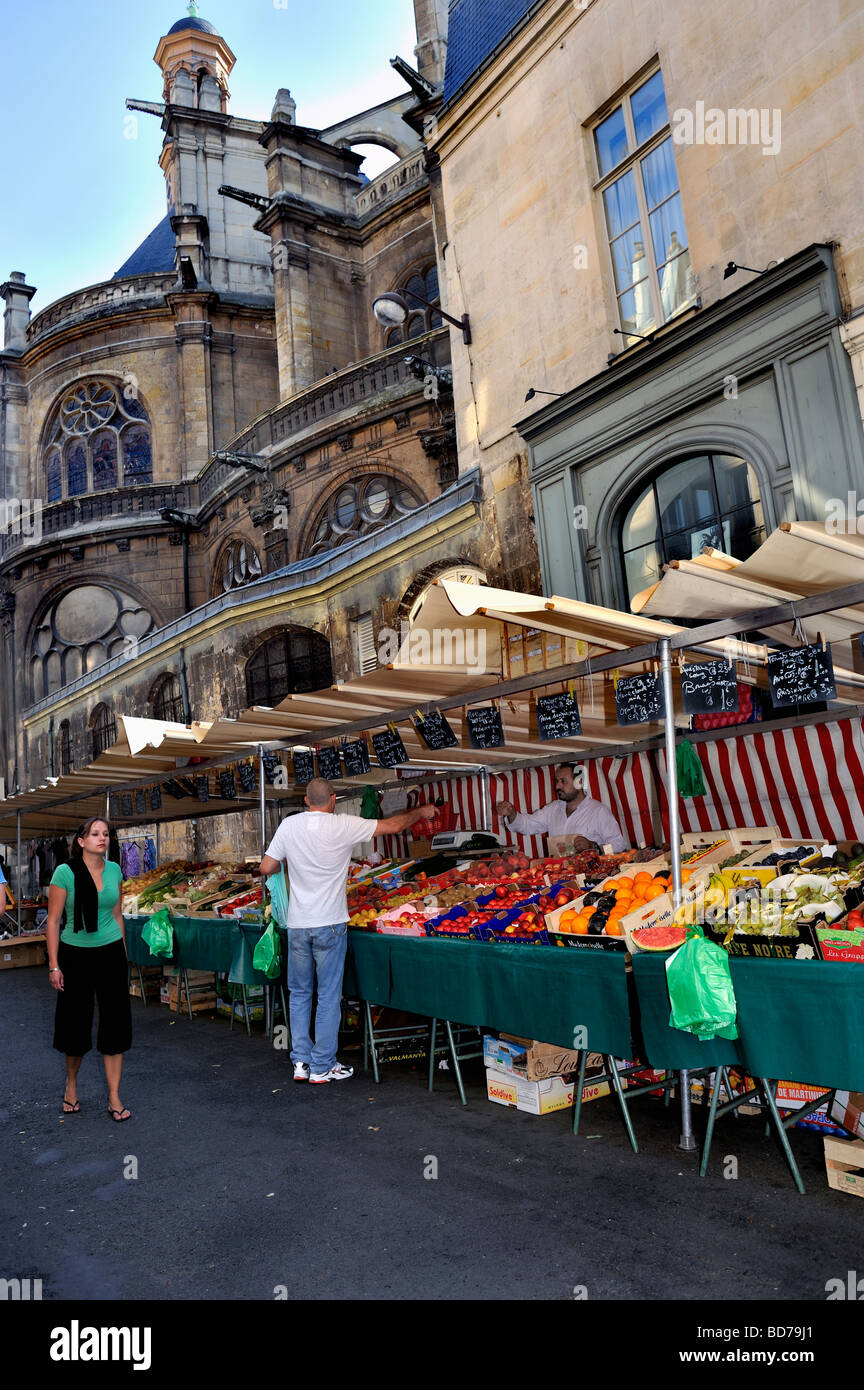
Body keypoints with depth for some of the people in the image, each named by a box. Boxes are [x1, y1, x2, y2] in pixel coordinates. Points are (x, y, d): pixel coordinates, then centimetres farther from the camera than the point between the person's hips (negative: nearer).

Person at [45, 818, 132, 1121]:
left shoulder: (114, 871, 2)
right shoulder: (65, 872, -11)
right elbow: (53, 921, -8)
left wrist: (124, 955, 12)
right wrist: (54, 965, -10)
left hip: (111, 953, 3)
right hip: (75, 955, -3)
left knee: (116, 1022, 1)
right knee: (75, 1022, 9)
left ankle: (114, 1097, 10)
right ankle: (71, 1083, 36)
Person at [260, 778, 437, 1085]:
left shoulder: (289, 826, -1)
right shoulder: (343, 826, -9)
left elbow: (266, 868, 4)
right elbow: (393, 825, 1)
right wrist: (421, 812, 17)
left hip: (297, 924, 3)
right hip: (330, 923, -3)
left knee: (299, 993, 15)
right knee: (329, 996, 6)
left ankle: (301, 1063, 20)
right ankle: (322, 1067, 12)